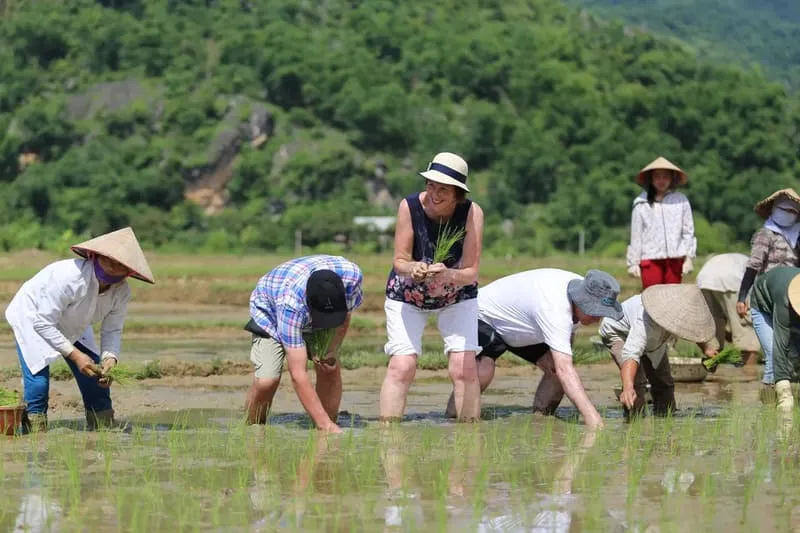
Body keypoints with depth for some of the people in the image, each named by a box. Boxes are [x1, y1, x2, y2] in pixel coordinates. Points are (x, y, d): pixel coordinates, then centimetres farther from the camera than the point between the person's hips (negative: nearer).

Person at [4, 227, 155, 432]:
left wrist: (109, 358, -29)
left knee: (97, 382, -1)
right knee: (38, 382, -22)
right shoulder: (69, 277, -39)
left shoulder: (121, 292, -19)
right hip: (32, 316, -6)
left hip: (72, 327, 6)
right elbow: (43, 324, -34)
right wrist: (75, 355, -36)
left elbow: (112, 330, -8)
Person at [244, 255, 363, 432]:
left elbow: (344, 315, -6)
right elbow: (298, 374, -44)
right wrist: (325, 424, -47)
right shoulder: (291, 303, -46)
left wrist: (332, 351, -17)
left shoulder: (352, 274, -34)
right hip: (270, 312, -4)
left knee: (330, 370, -14)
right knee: (267, 380, -22)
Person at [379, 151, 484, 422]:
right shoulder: (410, 207, -26)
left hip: (457, 296, 1)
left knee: (464, 367, -11)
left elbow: (471, 272, -27)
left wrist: (448, 275, -49)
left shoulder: (472, 213, -25)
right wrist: (412, 269, -45)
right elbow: (399, 261, -21)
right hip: (407, 296, -1)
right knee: (402, 366, -13)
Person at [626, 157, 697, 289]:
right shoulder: (641, 204, 3)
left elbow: (688, 232, 9)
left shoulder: (681, 201, 6)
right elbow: (636, 235, 6)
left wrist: (688, 258, 5)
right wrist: (633, 262, 6)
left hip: (675, 259, 1)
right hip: (650, 258, -1)